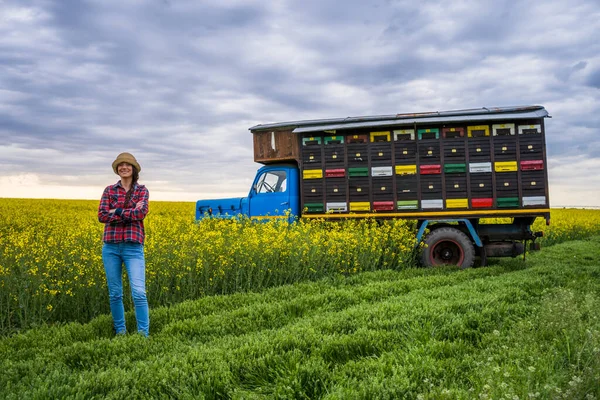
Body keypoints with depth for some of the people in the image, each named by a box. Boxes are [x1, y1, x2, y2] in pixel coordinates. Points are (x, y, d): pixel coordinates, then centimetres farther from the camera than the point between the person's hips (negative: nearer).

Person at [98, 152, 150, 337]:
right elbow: (102, 216, -5)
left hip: (133, 246, -2)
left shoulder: (141, 190, 5)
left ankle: (144, 334, -4)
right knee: (115, 293, 8)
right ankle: (120, 331, 21)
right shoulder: (109, 190, 9)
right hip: (111, 246, 3)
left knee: (139, 292, -11)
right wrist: (130, 212, -11)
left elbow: (141, 213, -13)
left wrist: (116, 211, -9)